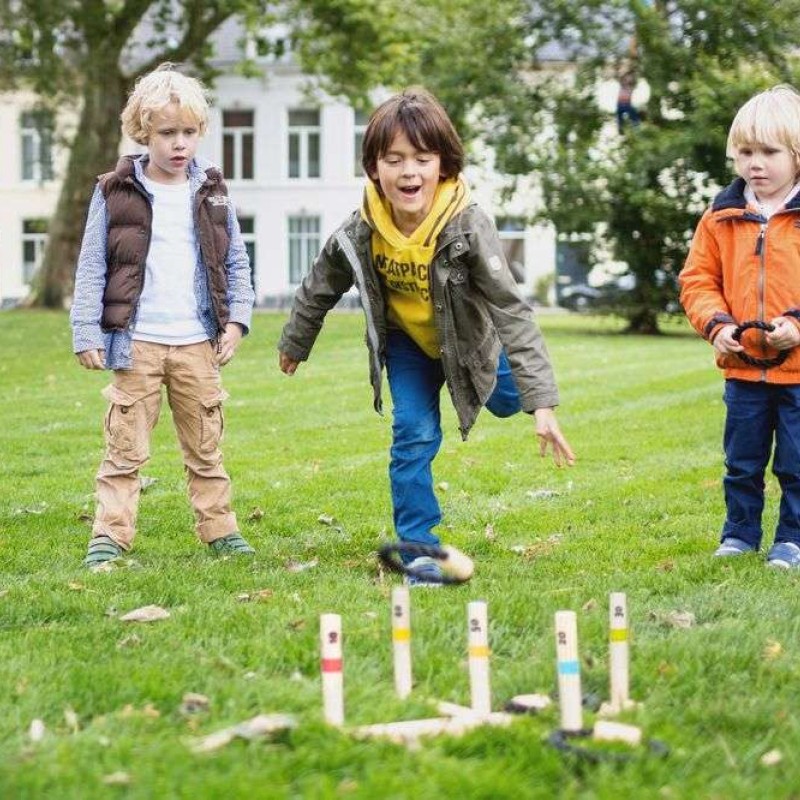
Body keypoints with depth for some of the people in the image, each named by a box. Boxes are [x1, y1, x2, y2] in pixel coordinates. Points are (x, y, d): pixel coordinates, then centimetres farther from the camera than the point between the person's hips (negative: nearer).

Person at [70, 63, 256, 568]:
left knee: (206, 448, 11)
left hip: (198, 342, 3)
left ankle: (220, 530, 19)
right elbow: (92, 266, -1)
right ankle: (110, 537, 3)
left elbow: (236, 262, 13)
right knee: (126, 449, -1)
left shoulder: (211, 192, 7)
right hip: (137, 341, -2)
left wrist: (237, 318, 1)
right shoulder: (117, 193, -1)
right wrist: (87, 331, -7)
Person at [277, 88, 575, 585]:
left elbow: (512, 309, -40)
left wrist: (542, 401, -45)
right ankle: (420, 546, 2)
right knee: (413, 435, -9)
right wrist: (294, 345, 10)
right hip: (406, 340, 1)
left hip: (467, 339, -1)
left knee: (506, 401, 15)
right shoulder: (361, 232, -28)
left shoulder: (467, 226, -38)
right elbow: (319, 289, -6)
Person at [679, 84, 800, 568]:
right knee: (742, 463, 14)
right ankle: (740, 534, 27)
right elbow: (698, 278, 8)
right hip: (743, 366, 3)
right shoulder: (722, 217, 4)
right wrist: (717, 324, -7)